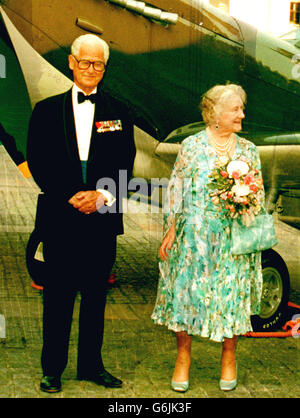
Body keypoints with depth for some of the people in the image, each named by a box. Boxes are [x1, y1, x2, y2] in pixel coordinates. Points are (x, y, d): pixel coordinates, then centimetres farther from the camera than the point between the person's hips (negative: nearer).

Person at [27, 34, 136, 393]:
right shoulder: (47, 110, 7)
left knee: (96, 296, 10)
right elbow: (37, 162, -1)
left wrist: (102, 196, -12)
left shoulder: (117, 113, 10)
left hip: (103, 217, 2)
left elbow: (125, 164, 4)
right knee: (57, 296, 3)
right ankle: (52, 369, 15)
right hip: (59, 216, -1)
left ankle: (91, 365, 22)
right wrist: (69, 197, -12)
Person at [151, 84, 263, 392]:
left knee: (231, 295, 4)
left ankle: (228, 357, 24)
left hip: (232, 238, 2)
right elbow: (175, 190, 1)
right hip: (193, 235, -2)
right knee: (186, 292, 2)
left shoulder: (248, 150, 8)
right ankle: (183, 356, 20)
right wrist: (170, 231, -4)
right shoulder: (192, 145, 0)